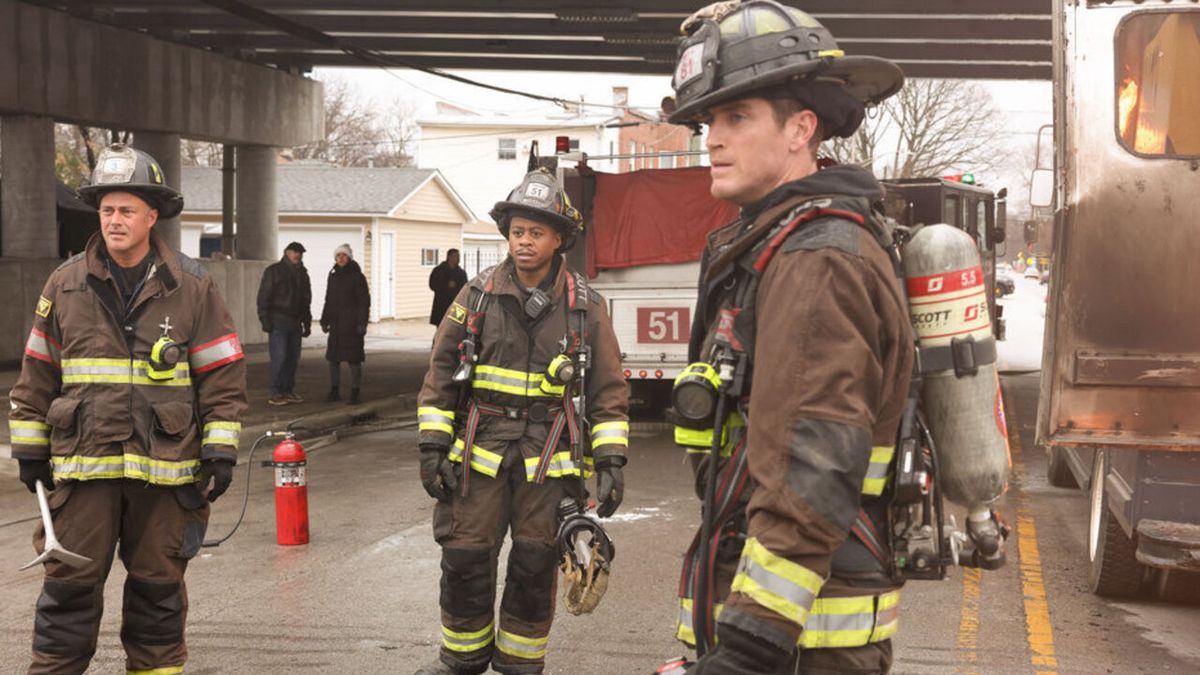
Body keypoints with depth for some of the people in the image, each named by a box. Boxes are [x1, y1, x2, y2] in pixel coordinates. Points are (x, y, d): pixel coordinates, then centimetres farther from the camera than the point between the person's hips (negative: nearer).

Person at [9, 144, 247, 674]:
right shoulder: (65, 285, 4)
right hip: (82, 465, 1)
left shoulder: (191, 287, 0)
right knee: (70, 583, 1)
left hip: (164, 467, 0)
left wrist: (220, 452, -3)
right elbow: (36, 376, 10)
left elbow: (223, 374, 1)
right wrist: (30, 450, 10)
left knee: (158, 585, 12)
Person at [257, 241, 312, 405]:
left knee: (293, 358, 6)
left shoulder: (302, 274, 17)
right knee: (279, 357, -11)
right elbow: (263, 297, -7)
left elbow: (306, 300, 22)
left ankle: (288, 391, 13)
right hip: (278, 322, -6)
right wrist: (265, 320, -14)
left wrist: (307, 323, 17)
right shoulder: (273, 271, -2)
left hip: (295, 323, 6)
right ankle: (276, 394, -8)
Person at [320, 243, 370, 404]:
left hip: (352, 323, -5)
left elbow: (364, 300, -8)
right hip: (336, 323, 5)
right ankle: (334, 390, 14)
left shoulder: (357, 276, -5)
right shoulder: (333, 276, 10)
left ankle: (355, 392, 2)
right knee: (333, 356, 5)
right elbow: (329, 300, 16)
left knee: (353, 357, -3)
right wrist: (324, 320, 12)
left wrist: (362, 323, -14)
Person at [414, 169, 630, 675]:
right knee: (465, 558, 2)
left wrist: (611, 462, -3)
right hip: (480, 451, 0)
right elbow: (440, 375, 5)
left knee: (535, 566, 5)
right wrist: (432, 447, -1)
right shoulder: (477, 296, 2)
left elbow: (608, 390, 3)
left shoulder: (585, 307, 1)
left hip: (548, 459, 0)